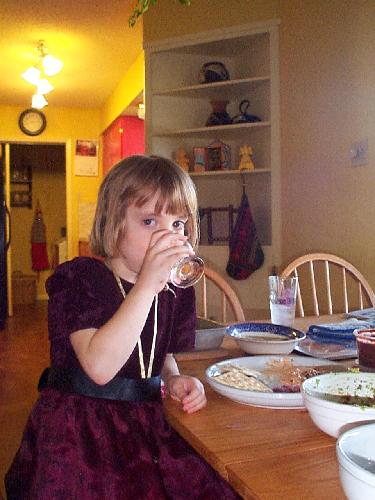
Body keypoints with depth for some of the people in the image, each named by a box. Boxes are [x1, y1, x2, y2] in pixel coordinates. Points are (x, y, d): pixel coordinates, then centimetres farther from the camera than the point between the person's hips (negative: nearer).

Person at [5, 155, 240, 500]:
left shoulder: (178, 289, 3)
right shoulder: (77, 278, -13)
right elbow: (99, 368, -27)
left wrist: (175, 379, -5)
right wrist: (147, 284, -31)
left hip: (148, 420, 5)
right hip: (80, 430, -4)